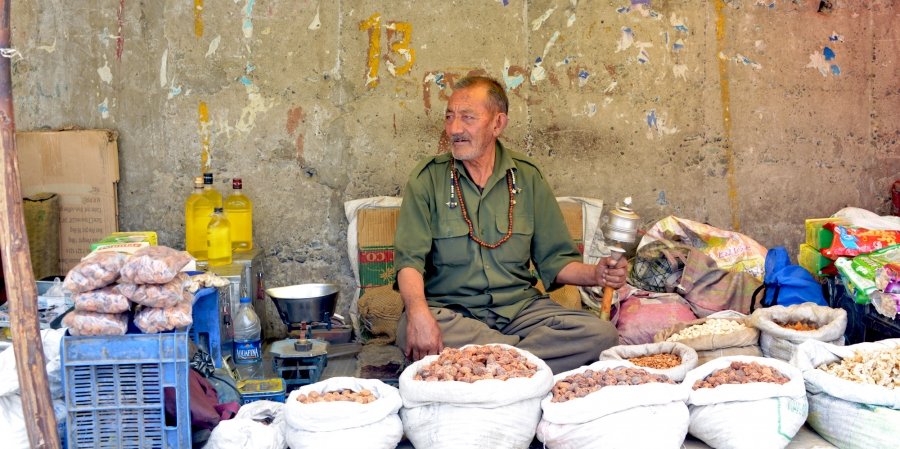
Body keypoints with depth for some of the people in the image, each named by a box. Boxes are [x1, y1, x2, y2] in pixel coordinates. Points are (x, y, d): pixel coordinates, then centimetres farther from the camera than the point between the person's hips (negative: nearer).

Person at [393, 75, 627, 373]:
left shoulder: (528, 178, 8)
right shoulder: (428, 178, 0)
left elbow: (553, 259, 11)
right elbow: (409, 259, -9)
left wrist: (595, 274, -11)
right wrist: (419, 312, -30)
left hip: (520, 307, 2)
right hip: (450, 309, -2)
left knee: (602, 334, -21)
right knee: (413, 333, -37)